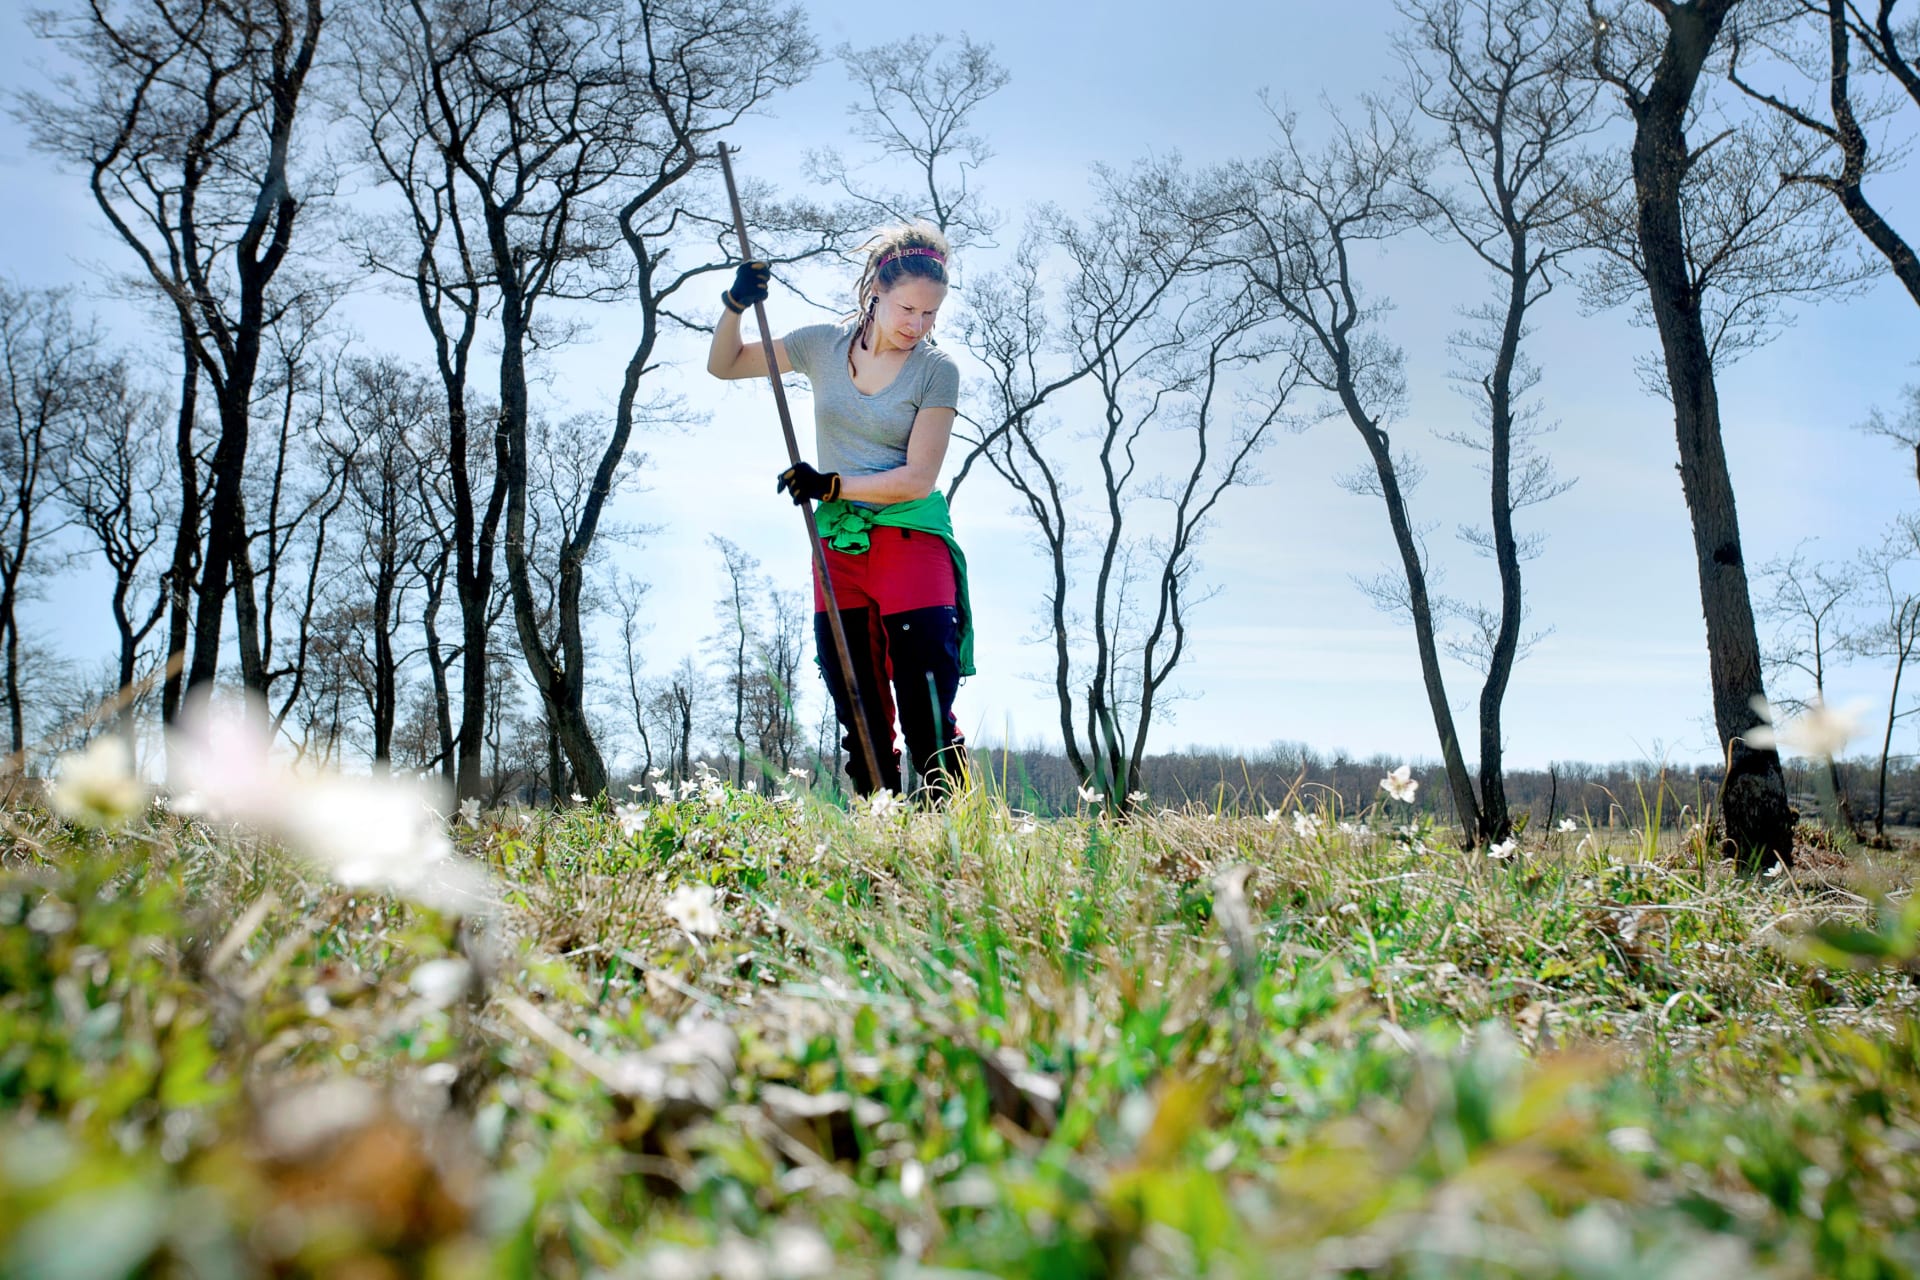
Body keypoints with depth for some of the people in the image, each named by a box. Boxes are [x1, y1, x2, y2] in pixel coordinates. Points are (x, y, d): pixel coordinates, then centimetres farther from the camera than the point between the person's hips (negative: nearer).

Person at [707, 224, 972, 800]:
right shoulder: (823, 345, 5)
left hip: (911, 541, -4)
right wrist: (736, 304, -4)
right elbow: (723, 365, 14)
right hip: (837, 545, 4)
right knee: (858, 713, 6)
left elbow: (918, 477, -11)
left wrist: (830, 485, -18)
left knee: (928, 709, -12)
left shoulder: (937, 369, -5)